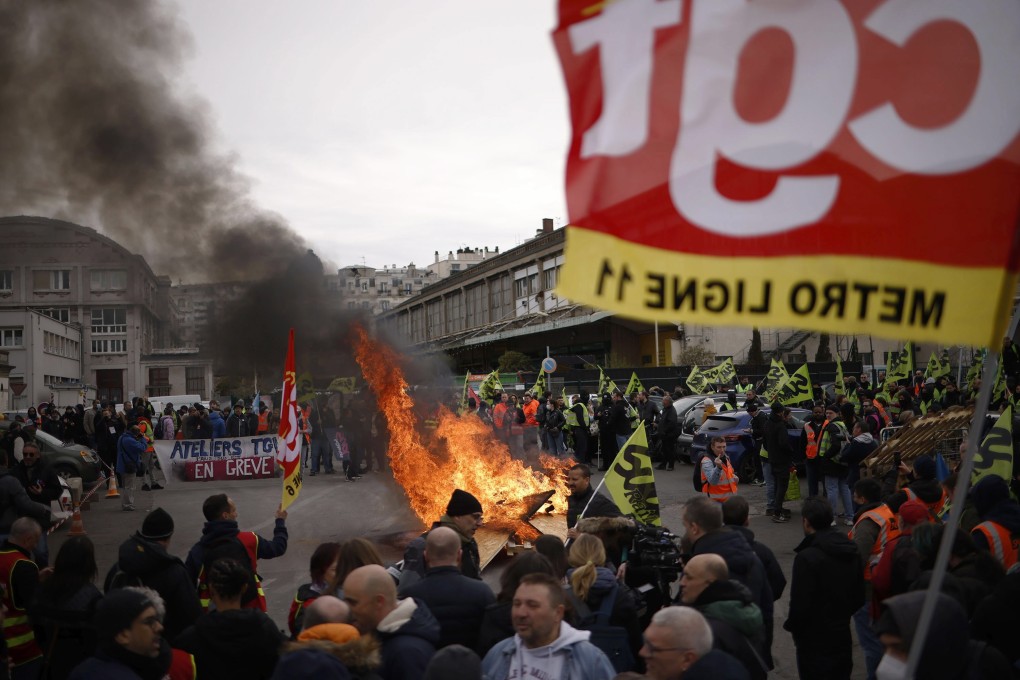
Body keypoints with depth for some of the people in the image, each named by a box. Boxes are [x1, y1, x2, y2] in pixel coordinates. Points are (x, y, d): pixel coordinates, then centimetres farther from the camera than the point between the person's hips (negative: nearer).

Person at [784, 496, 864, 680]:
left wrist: (792, 626, -3)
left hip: (814, 641, -6)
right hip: (842, 636, 7)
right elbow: (859, 597, 8)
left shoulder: (806, 558, -24)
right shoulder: (851, 551, 1)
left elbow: (800, 604, -21)